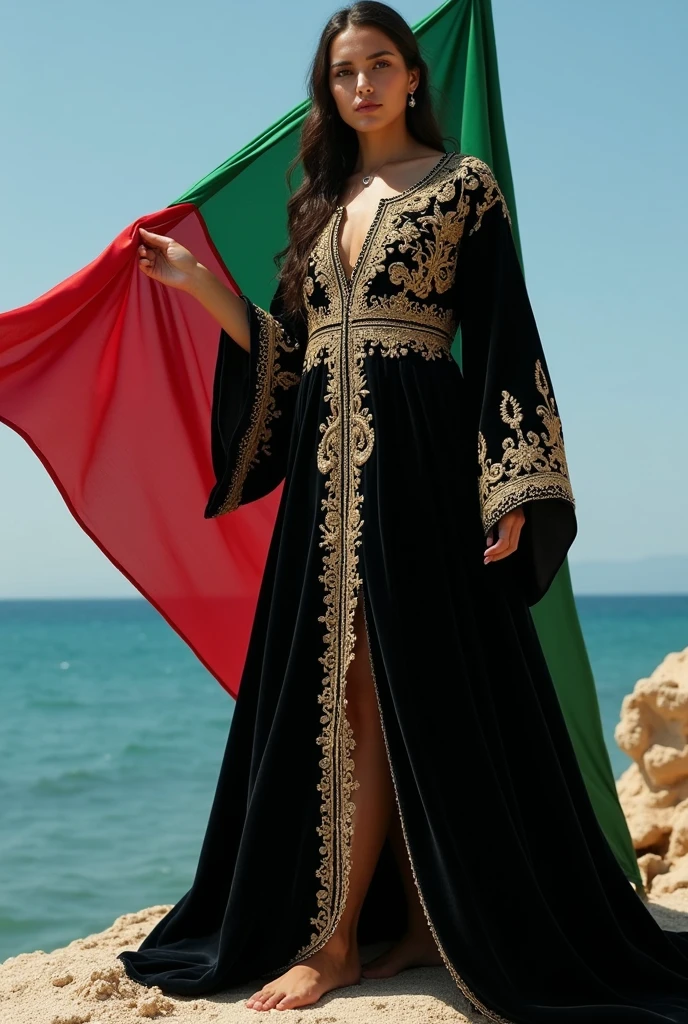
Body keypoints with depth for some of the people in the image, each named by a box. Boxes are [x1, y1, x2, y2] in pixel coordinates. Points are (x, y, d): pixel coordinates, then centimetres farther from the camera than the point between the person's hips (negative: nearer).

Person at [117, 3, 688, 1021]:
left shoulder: (464, 184, 3)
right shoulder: (323, 203, 20)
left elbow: (505, 336, -5)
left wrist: (513, 485, -14)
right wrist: (204, 286, 9)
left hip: (417, 450, -6)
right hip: (327, 461, 7)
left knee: (398, 688, -7)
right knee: (343, 692, 4)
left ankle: (337, 939, -3)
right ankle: (415, 915, 14)